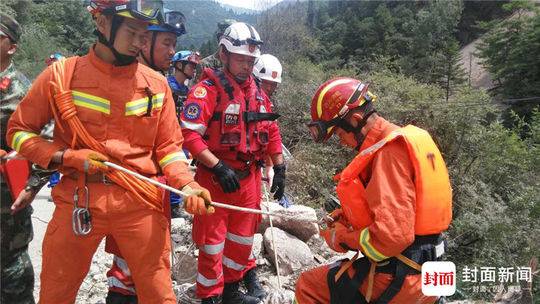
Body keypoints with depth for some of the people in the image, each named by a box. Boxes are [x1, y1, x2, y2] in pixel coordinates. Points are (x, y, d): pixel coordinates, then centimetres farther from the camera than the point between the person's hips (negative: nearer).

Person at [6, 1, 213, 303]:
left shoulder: (156, 84, 3)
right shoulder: (62, 74, -1)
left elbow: (168, 146, 6)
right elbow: (19, 130, 7)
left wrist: (187, 186, -11)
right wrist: (64, 157, -9)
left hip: (142, 204, 1)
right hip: (79, 200, 0)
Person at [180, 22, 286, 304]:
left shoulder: (257, 93, 9)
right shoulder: (207, 89, -12)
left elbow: (271, 131, 15)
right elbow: (189, 133, -20)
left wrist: (279, 168, 10)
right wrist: (219, 167, -24)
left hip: (249, 176, 7)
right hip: (216, 177, -6)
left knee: (243, 236, 18)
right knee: (213, 239, 5)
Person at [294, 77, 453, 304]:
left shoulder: (389, 153, -22)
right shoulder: (404, 139, 9)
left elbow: (393, 235, -29)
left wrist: (343, 239, -13)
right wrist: (344, 217, 6)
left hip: (398, 281, -10)